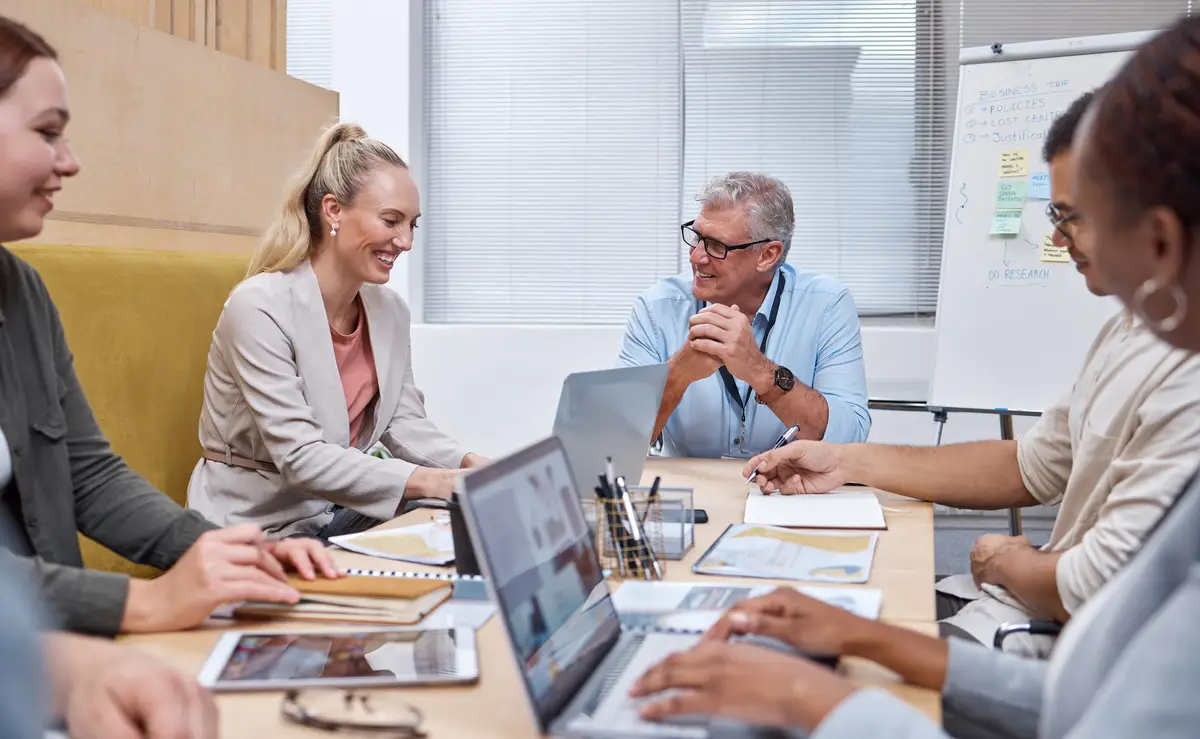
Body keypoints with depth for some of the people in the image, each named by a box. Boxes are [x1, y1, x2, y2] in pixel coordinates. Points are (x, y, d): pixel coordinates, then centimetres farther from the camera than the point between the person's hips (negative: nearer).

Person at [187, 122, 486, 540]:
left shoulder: (390, 310, 4)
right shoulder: (260, 308, -20)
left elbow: (404, 422, 3)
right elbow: (300, 458, -26)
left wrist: (467, 464, -18)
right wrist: (427, 481, -35)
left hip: (341, 513, 7)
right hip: (258, 525, -7)